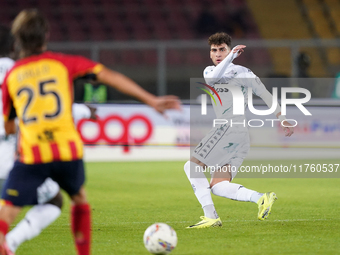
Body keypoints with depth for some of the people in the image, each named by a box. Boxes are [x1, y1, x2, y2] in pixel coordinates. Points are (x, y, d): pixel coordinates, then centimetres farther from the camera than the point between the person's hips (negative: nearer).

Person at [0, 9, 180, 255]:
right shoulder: (63, 62, 8)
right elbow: (110, 76, 3)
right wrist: (151, 99, 5)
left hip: (31, 155, -1)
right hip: (68, 151, 1)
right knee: (80, 198, 29)